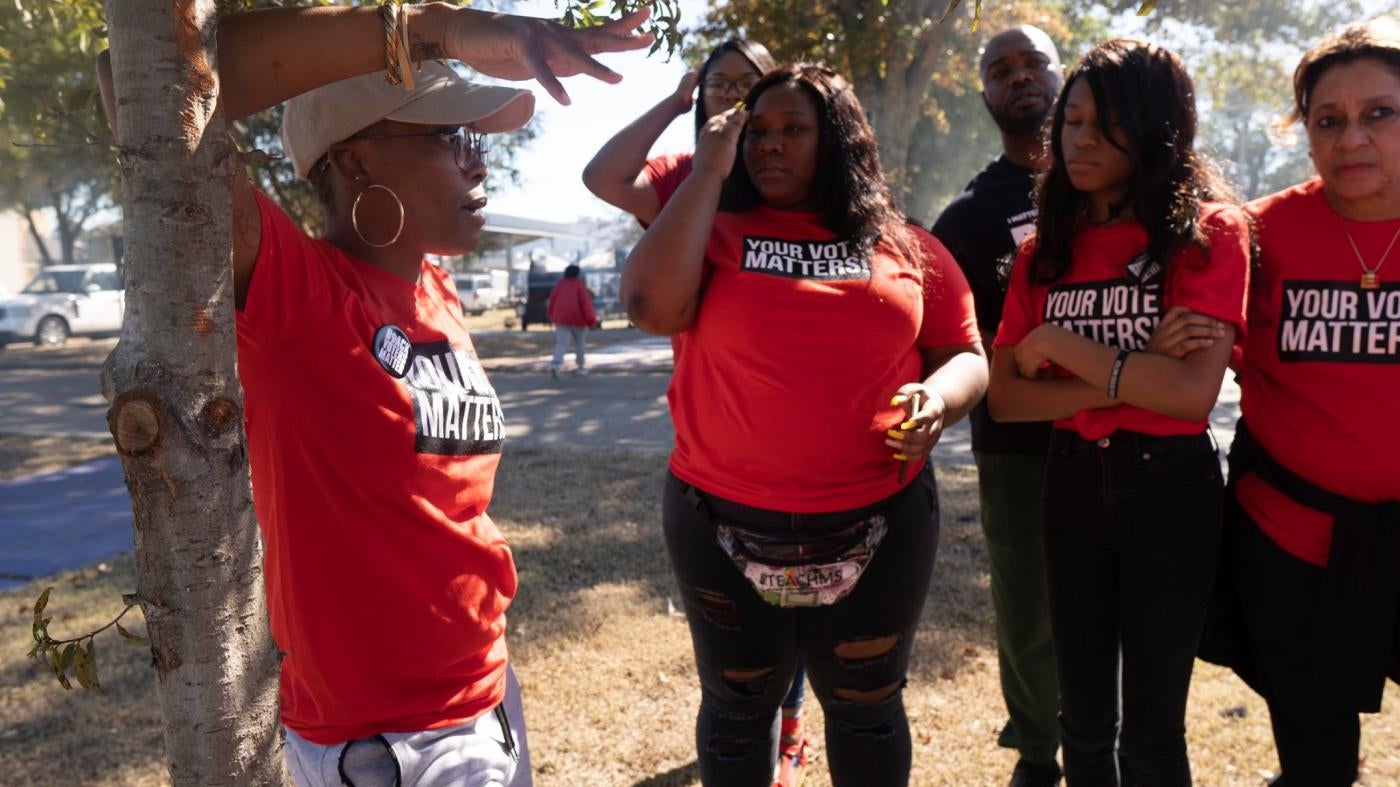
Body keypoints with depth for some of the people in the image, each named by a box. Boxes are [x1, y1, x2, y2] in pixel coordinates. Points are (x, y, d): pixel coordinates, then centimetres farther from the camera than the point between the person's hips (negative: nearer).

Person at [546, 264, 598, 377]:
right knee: (579, 342, 16)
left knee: (561, 343, -8)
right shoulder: (579, 285, 1)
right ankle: (580, 367, 23)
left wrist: (551, 315, 29)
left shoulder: (559, 284, 11)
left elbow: (552, 300, 14)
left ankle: (555, 364, -32)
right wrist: (591, 320, -9)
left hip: (561, 318, 2)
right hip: (577, 318, -2)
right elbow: (586, 302, -8)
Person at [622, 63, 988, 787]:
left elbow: (965, 355, 9)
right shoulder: (714, 234, 1)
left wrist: (937, 399, -14)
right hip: (723, 526, 0)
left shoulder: (908, 249, 5)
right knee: (737, 706, 17)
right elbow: (651, 307, -18)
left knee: (866, 708, 17)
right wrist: (708, 172, -11)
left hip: (879, 526, 1)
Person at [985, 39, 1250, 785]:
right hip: (1072, 482, 4)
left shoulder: (1207, 231, -8)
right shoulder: (1043, 248, 5)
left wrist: (1057, 342, -15)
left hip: (1168, 485, -4)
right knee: (1083, 717, 17)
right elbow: (1002, 395, -2)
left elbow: (1193, 392, -20)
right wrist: (1119, 386, -16)